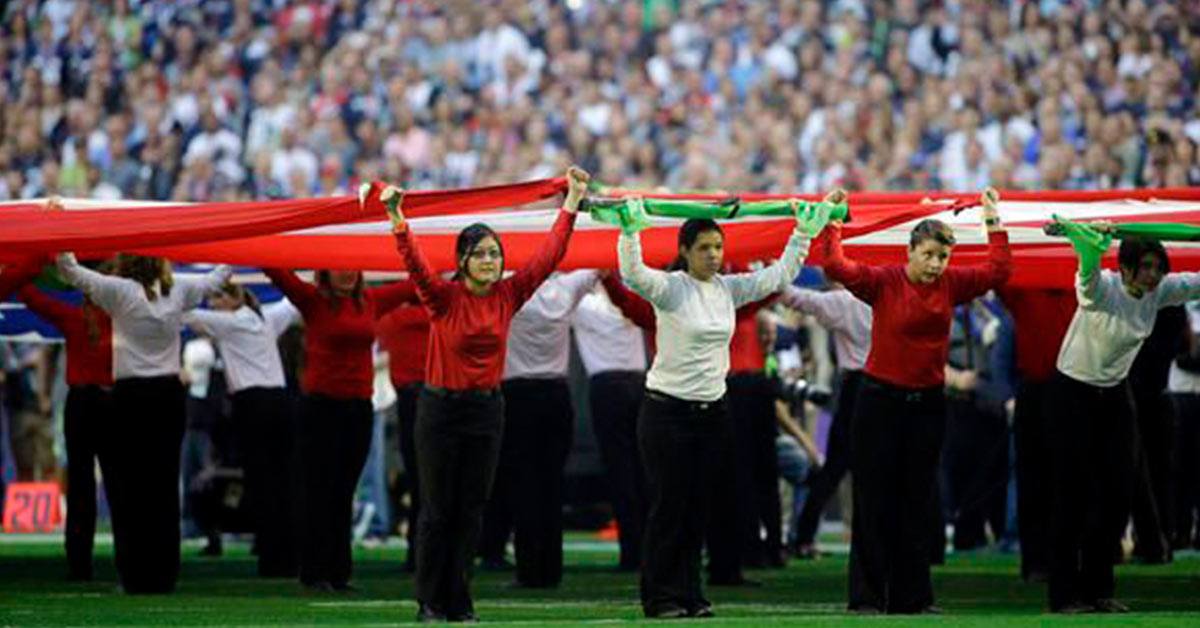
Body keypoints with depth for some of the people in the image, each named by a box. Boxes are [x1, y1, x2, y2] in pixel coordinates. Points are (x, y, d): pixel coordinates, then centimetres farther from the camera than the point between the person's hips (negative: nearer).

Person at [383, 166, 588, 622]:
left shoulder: (508, 296, 1)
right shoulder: (443, 297, -9)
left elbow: (549, 256, 0)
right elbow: (415, 264, -25)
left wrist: (573, 203, -4)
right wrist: (397, 220, -40)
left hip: (487, 410, 4)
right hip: (441, 408, -3)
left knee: (471, 509, 6)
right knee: (438, 508, 0)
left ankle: (458, 602, 11)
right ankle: (430, 602, 7)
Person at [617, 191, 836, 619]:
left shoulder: (729, 288, 6)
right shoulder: (670, 288, -11)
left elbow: (780, 275, 11)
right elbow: (633, 273, -30)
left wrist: (806, 230, 4)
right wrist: (630, 228, -44)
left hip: (711, 412, 6)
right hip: (668, 410, -6)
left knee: (698, 507, 10)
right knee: (668, 507, -1)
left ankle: (690, 595, 16)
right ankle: (661, 598, 6)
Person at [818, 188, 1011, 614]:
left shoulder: (951, 284, 4)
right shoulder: (884, 282, -8)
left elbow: (997, 272, 8)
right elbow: (837, 268, -18)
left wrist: (994, 221, 8)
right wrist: (832, 225, -18)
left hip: (928, 402, 4)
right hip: (880, 399, -4)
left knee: (917, 502, 8)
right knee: (874, 500, -1)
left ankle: (912, 596, 13)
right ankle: (867, 596, 2)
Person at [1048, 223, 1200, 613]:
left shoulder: (1160, 292, -6)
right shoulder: (1102, 288, -24)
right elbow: (1088, 273, -45)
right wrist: (1093, 242, -67)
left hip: (1115, 397, 6)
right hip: (1075, 394, -6)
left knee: (1118, 493, 2)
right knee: (1075, 493, -6)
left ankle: (1098, 588, 13)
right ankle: (1064, 594, -1)